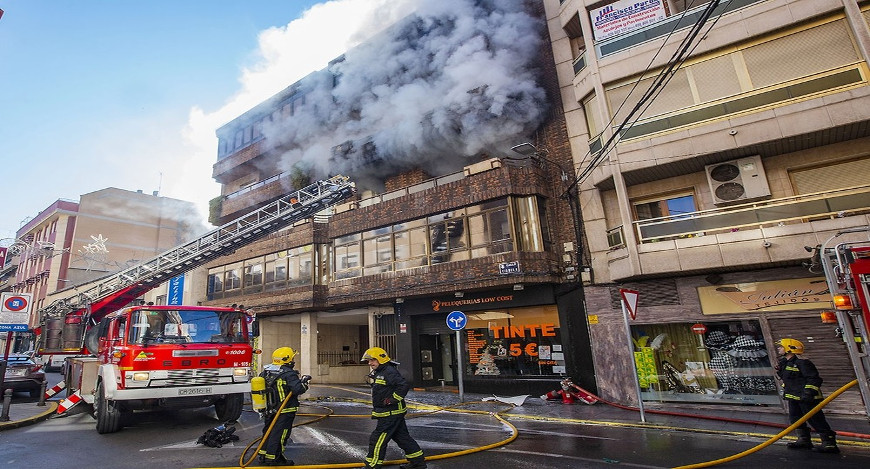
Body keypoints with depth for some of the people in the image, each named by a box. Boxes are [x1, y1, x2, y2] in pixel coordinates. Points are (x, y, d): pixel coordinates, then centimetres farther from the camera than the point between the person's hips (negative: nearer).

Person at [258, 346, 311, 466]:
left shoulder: (266, 371, 4)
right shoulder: (288, 374, -21)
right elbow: (298, 389, -28)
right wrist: (303, 381, -10)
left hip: (269, 410, 8)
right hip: (284, 411, -8)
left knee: (269, 431, 19)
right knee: (279, 433, 2)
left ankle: (263, 455, 29)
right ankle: (273, 458, 8)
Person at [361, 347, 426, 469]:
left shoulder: (390, 372, -18)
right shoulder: (377, 373, 14)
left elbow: (404, 385, -27)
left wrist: (392, 400, -24)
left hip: (392, 413, -10)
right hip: (386, 413, 10)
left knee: (377, 439, -4)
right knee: (402, 437, 15)